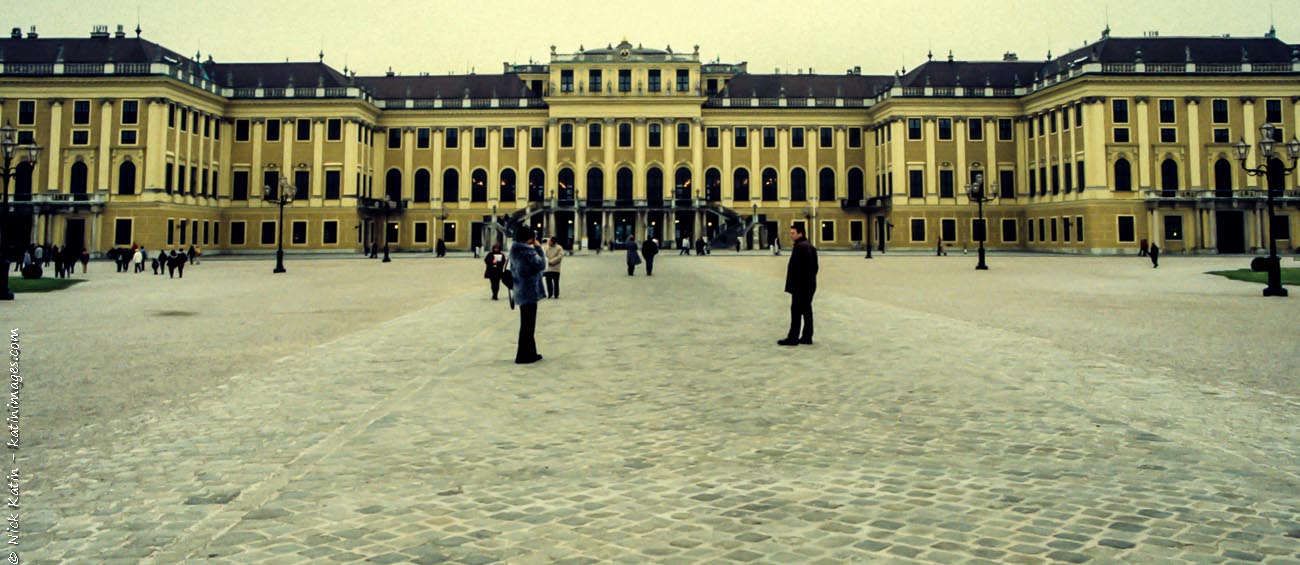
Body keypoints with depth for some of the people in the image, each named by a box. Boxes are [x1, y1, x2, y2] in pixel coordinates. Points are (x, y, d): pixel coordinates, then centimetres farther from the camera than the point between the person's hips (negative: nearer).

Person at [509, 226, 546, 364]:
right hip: (529, 292, -10)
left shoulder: (515, 251, 11)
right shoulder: (528, 251, -18)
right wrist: (538, 248, -7)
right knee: (527, 325, -3)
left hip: (521, 292, 10)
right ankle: (523, 355, 2)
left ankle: (530, 353, 25)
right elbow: (541, 264, -13)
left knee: (527, 324, 17)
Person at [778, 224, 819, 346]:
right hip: (810, 285, 10)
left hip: (800, 286, -10)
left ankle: (793, 338, -3)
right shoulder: (810, 246, 16)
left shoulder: (799, 246, -16)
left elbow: (795, 267, -21)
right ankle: (807, 337, 14)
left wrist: (791, 285, -19)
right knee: (807, 310, 11)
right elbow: (815, 266, 19)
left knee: (796, 311, -6)